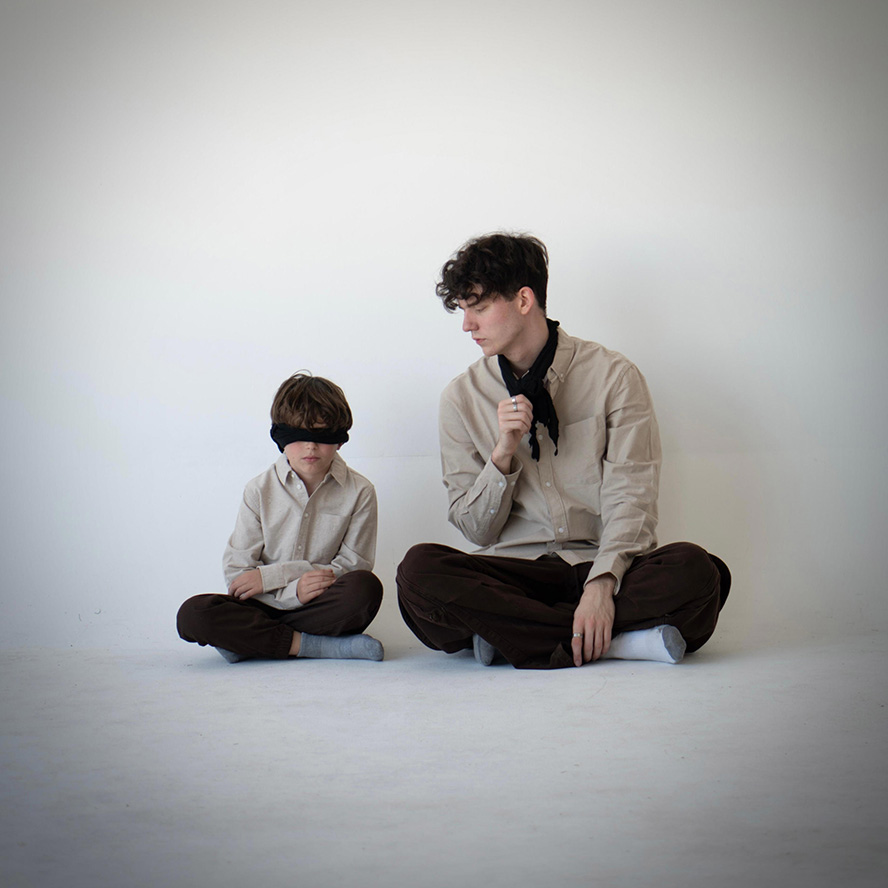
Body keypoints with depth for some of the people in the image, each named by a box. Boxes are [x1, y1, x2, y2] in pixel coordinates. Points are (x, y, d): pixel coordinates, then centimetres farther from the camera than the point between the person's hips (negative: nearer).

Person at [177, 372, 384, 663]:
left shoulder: (359, 492, -1)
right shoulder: (260, 490, 0)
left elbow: (352, 566, -5)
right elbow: (236, 572, -3)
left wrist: (272, 576, -10)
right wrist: (294, 590, -21)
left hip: (325, 606, 0)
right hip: (264, 607, 1)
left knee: (366, 588, -34)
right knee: (192, 614, -26)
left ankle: (248, 642, -22)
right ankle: (306, 643, -24)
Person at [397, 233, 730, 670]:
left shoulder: (614, 376, 3)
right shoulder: (462, 397, 9)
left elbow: (630, 500, -5)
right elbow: (476, 530, 8)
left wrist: (601, 583, -23)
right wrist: (502, 456, -10)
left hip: (602, 566, -1)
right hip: (514, 570, 1)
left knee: (695, 570, -32)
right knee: (419, 570, -31)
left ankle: (509, 633, -24)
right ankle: (615, 643, -27)